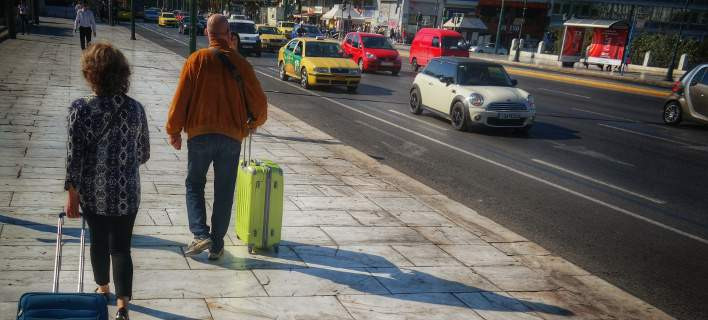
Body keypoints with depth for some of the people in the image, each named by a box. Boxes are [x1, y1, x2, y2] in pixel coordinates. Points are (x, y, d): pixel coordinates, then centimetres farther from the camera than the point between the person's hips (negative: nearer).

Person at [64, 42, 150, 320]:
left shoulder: (81, 109, -13)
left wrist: (72, 194, -3)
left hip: (92, 192, -1)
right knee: (121, 246, 8)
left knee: (99, 241, 20)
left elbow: (74, 155, -12)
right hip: (126, 192, 1)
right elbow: (144, 154, 4)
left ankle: (103, 289, 41)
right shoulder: (135, 109, -6)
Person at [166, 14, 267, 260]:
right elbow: (259, 102, 1)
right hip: (232, 137, 1)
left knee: (194, 184, 14)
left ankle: (201, 234, -3)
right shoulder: (241, 64, -2)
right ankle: (217, 245, 15)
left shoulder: (196, 60, -6)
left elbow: (180, 99, -5)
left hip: (200, 134, -1)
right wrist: (253, 124, 21)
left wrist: (173, 131, 7)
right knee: (224, 192, 11)